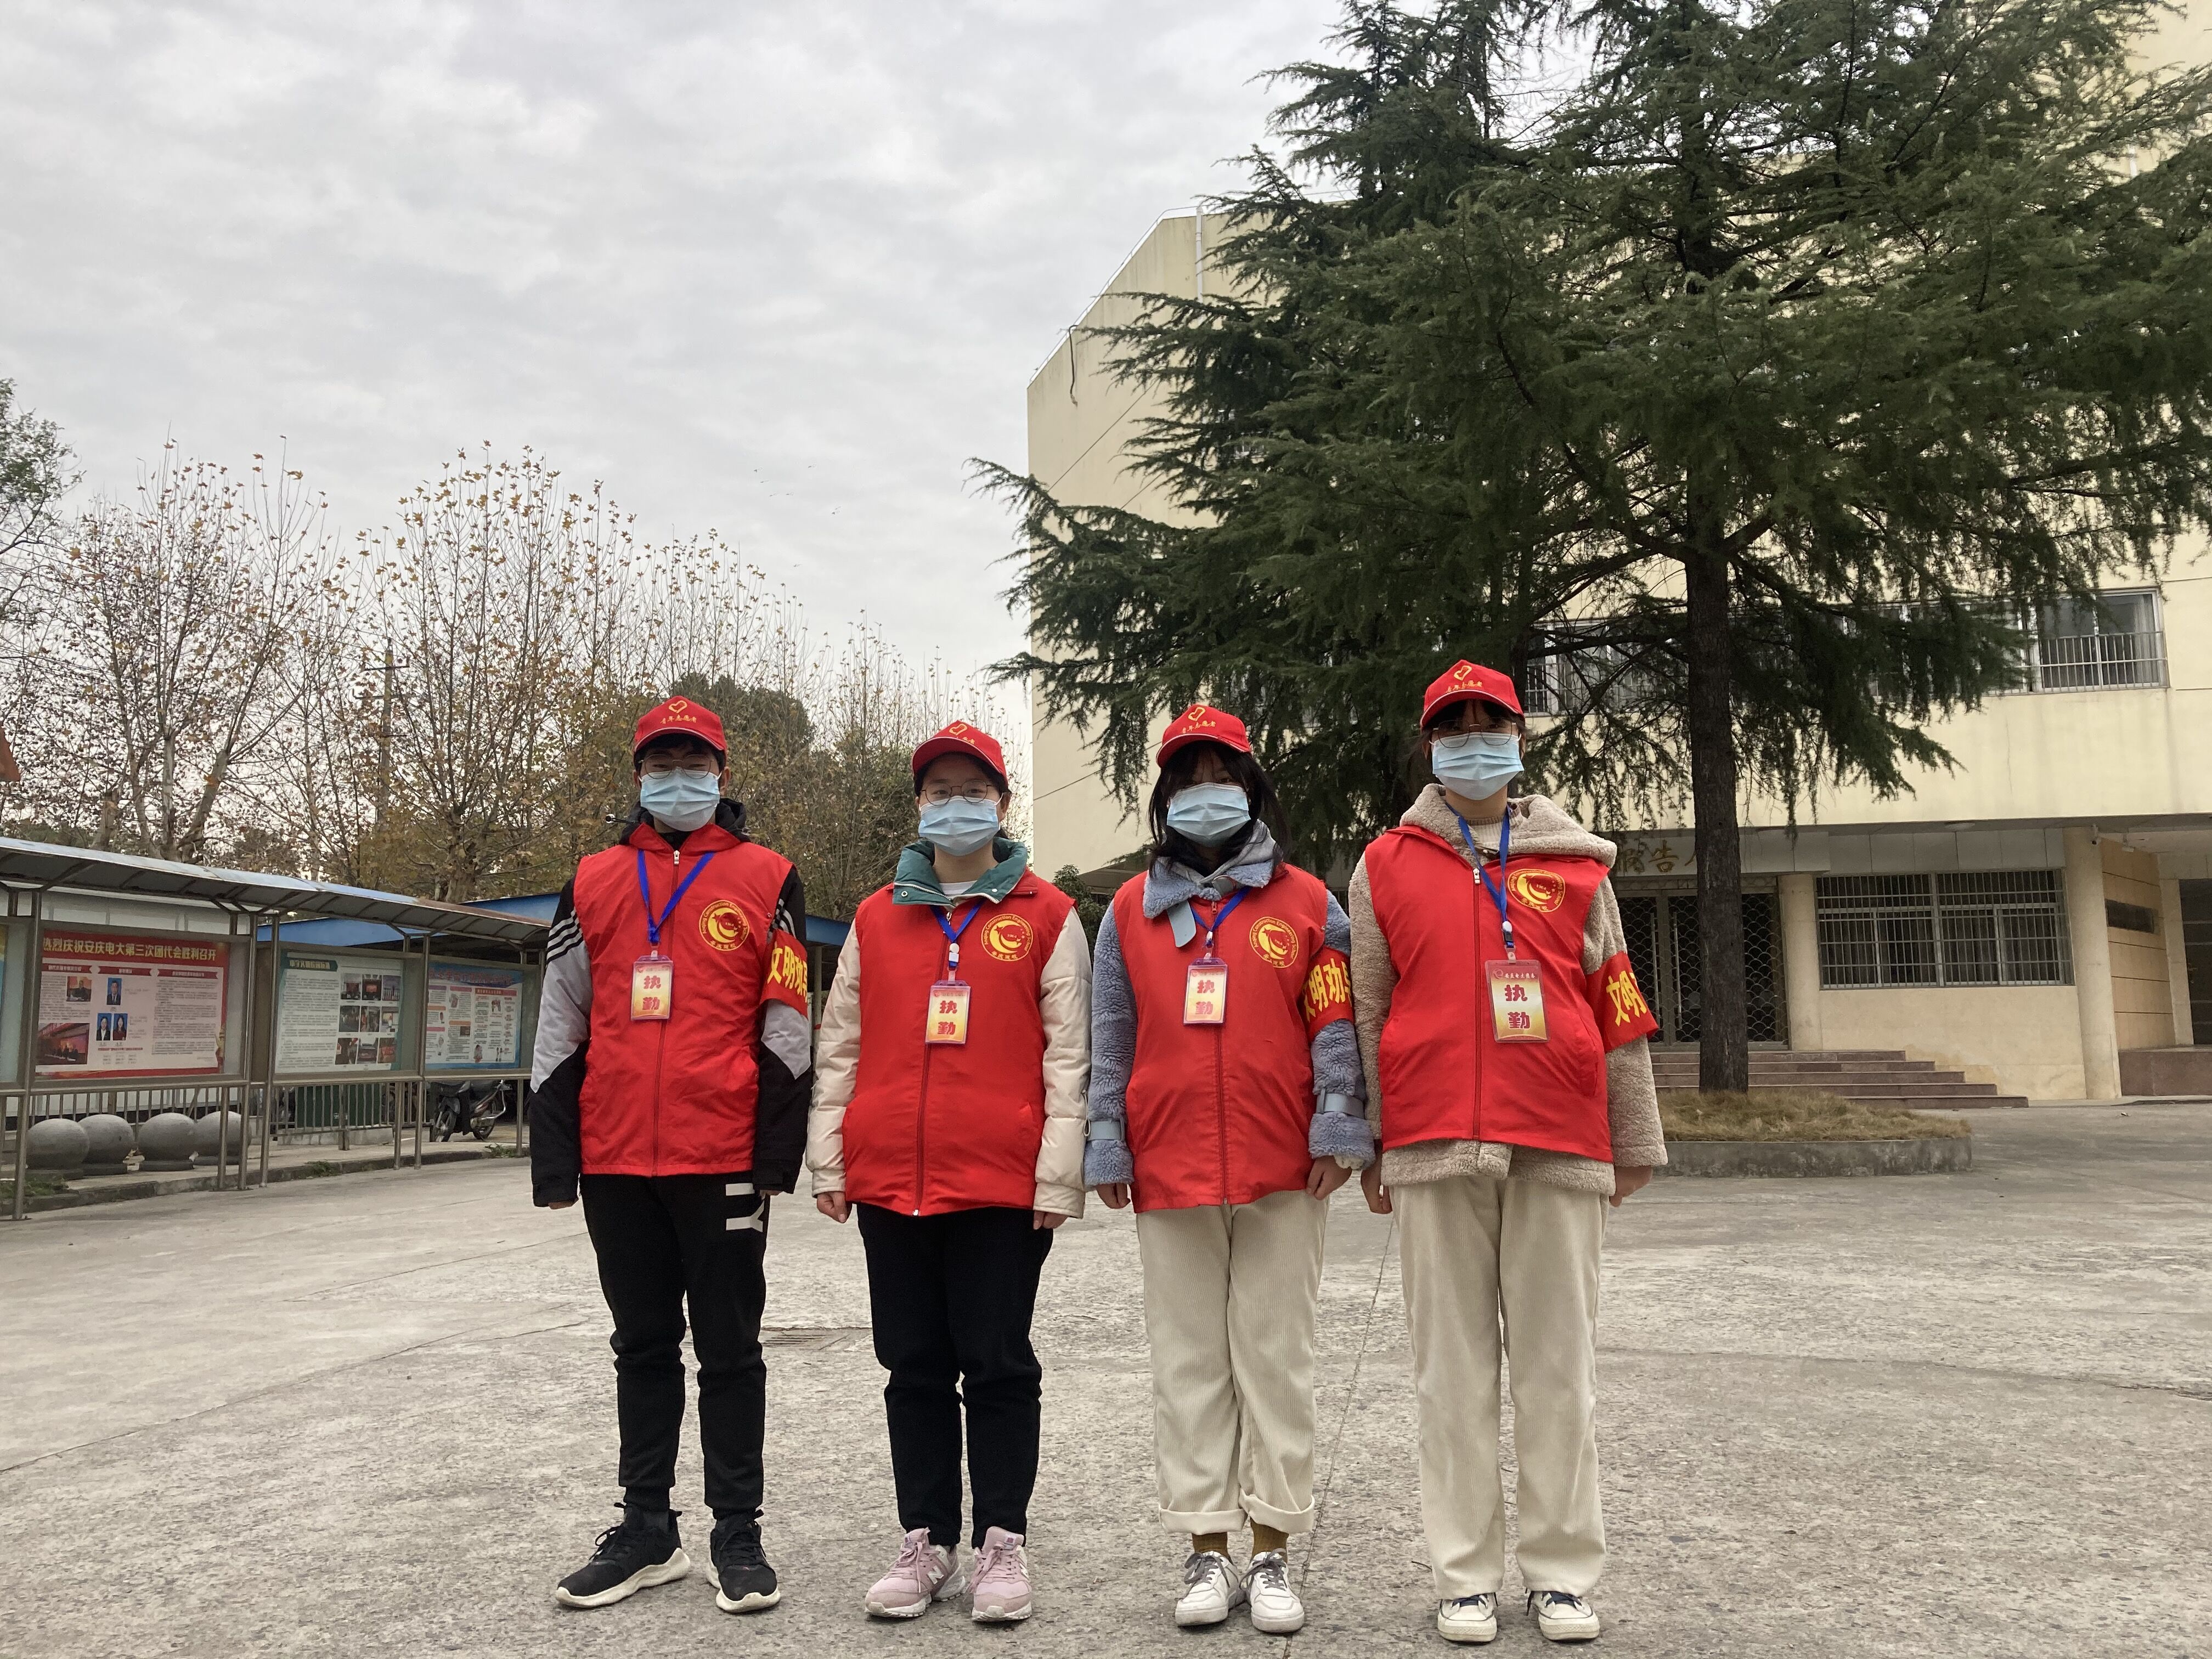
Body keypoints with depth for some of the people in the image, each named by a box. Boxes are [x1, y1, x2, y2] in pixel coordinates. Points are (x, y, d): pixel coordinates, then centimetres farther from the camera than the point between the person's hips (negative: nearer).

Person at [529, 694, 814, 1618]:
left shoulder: (765, 882, 1)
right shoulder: (593, 884, 11)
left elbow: (786, 1032, -1)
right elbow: (559, 1031, 11)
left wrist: (776, 1158, -6)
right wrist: (553, 1160, 6)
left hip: (721, 1160, -3)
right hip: (615, 1162, 4)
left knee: (728, 1349, 7)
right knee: (642, 1347, 14)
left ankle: (737, 1534, 18)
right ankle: (647, 1530, 27)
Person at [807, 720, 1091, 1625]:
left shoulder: (1047, 917, 2)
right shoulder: (876, 918, 12)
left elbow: (1068, 1057, -2)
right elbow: (839, 1049, 12)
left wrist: (1058, 1178, -8)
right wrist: (827, 1161, 7)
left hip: (1002, 1186, -3)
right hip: (889, 1183, 4)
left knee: (999, 1367, 5)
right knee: (914, 1368, 12)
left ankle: (1001, 1544, 19)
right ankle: (926, 1543, 24)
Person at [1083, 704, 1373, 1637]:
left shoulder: (1306, 904, 5)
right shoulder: (1130, 911, 9)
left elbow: (1335, 1026, 2)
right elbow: (1110, 1040, 9)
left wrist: (1338, 1129, -6)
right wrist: (1107, 1147, 4)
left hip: (1284, 1170, -1)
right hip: (1170, 1168, 2)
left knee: (1276, 1357, 6)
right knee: (1189, 1360, 7)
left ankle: (1271, 1557, 16)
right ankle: (1207, 1553, 18)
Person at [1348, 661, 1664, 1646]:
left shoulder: (1577, 864, 11)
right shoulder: (1387, 867, 9)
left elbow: (1618, 1013, 13)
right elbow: (1364, 1017, 8)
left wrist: (1637, 1145, 12)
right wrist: (1367, 1148, 5)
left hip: (1560, 1145, 1)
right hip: (1434, 1147, -1)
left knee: (1560, 1361, 5)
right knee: (1453, 1363, 3)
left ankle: (1562, 1572, 18)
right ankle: (1466, 1575, 14)